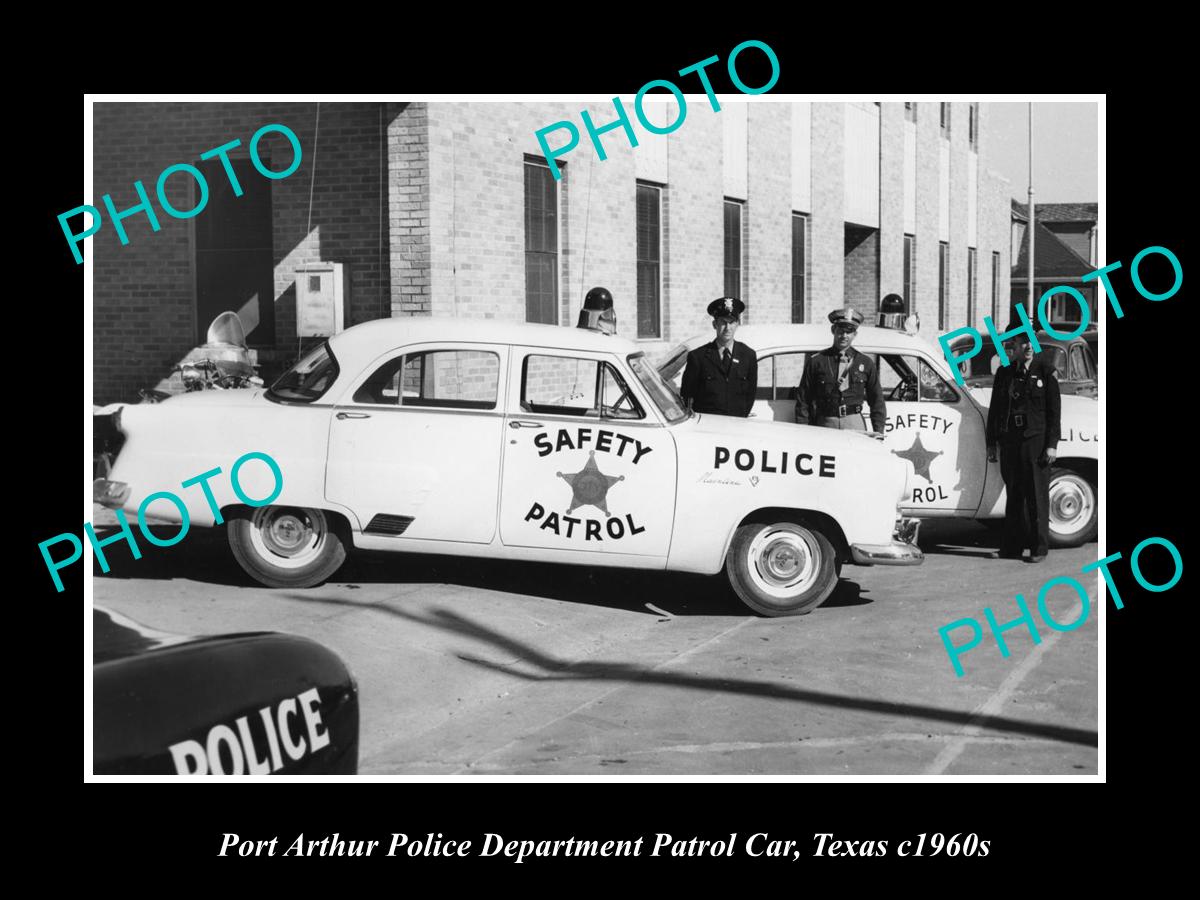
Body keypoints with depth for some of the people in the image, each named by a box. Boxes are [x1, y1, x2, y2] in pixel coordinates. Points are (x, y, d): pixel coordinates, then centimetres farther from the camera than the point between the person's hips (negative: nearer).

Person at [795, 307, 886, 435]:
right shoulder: (817, 361, 6)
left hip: (855, 425, 1)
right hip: (825, 425, -1)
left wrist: (878, 430, 6)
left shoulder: (865, 363, 12)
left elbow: (877, 400, 17)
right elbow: (803, 400, 6)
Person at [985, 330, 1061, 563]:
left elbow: (1054, 410, -3)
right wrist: (991, 443, 12)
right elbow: (994, 409, 14)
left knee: (1037, 495, 0)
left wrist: (1052, 445, -8)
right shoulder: (1004, 373, 10)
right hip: (1010, 441, 4)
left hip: (1036, 441, -4)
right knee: (1013, 495, 8)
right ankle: (1012, 547, 13)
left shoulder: (1044, 371, -2)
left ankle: (1039, 548, 6)